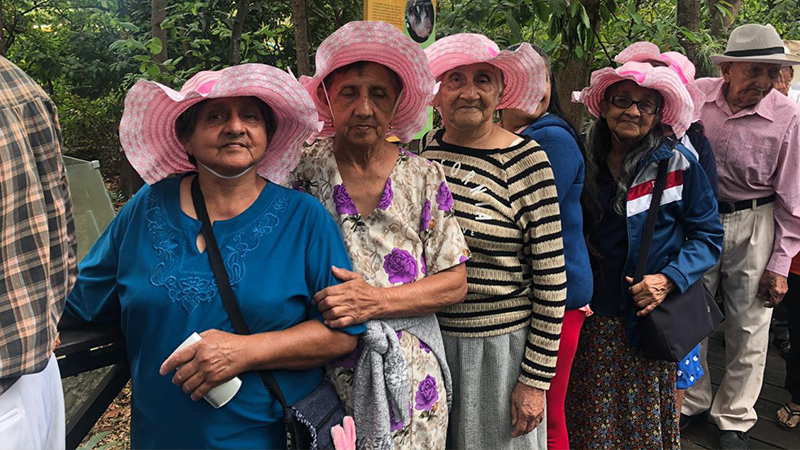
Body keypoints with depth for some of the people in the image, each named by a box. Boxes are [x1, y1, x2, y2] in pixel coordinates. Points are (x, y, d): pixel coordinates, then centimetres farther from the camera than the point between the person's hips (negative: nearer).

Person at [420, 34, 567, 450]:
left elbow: (551, 280, -10)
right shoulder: (421, 150, -1)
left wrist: (535, 378, -9)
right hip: (424, 337, 4)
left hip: (499, 345, -3)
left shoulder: (526, 161, -12)